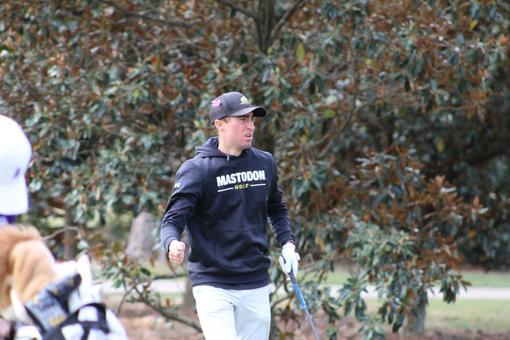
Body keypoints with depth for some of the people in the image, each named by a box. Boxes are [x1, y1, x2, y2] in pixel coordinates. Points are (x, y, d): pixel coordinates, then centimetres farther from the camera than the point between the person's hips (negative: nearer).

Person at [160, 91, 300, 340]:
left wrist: (287, 243, 9)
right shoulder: (197, 169, -9)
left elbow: (276, 208, 24)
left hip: (256, 286, 5)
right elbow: (173, 219, -15)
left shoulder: (265, 163, 7)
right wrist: (173, 244, -37)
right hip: (213, 284, -5)